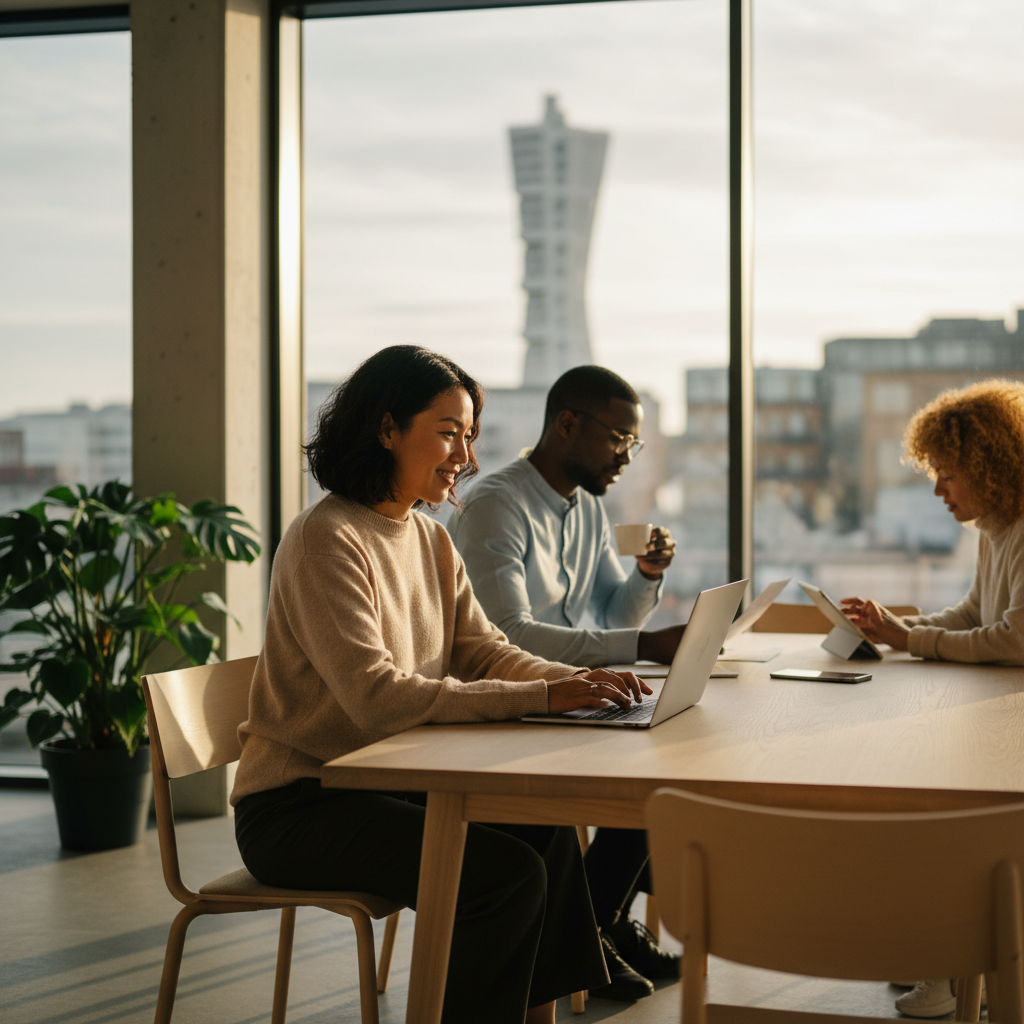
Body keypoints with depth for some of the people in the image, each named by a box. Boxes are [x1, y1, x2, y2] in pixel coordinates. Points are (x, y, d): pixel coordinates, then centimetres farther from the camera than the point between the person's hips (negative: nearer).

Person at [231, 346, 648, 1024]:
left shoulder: (431, 540, 11)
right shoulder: (327, 542, -18)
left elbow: (482, 650, 7)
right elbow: (376, 696, -27)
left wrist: (576, 682, -13)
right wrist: (539, 698, -31)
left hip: (388, 782, 8)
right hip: (297, 805, -8)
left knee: (548, 831, -13)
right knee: (507, 873, -22)